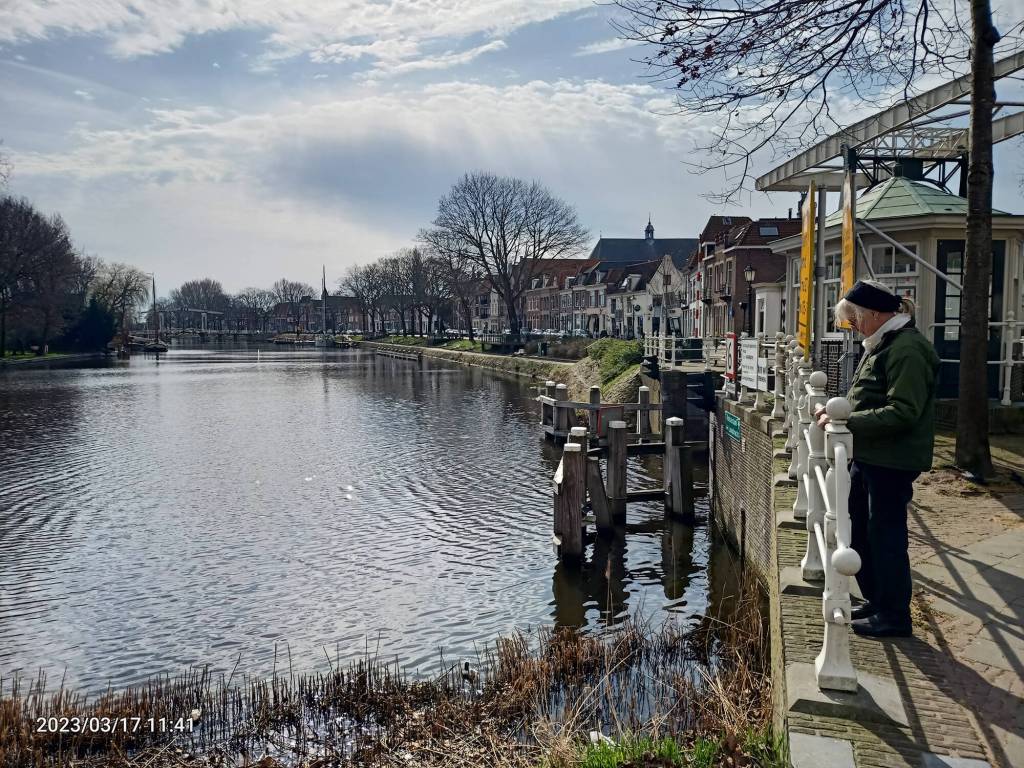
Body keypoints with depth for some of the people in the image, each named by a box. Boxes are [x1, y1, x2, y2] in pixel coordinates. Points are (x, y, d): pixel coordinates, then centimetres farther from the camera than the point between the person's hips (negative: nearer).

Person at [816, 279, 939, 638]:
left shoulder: (907, 350, -18)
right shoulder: (882, 346, 14)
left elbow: (902, 413, -24)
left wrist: (846, 421, -24)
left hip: (892, 461, -10)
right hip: (869, 457, 10)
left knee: (885, 533, -1)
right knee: (858, 528, 17)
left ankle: (893, 616, 13)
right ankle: (875, 600, 31)